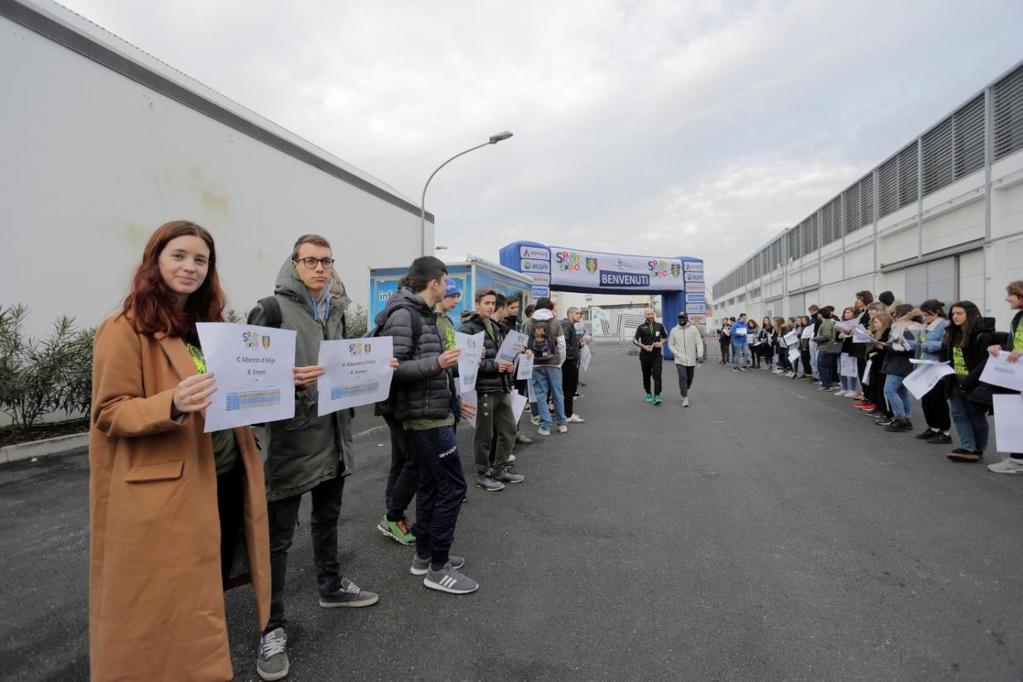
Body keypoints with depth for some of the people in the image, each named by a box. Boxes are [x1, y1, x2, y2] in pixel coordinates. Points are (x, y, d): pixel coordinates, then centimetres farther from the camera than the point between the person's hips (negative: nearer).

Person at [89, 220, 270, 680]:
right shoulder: (125, 330, -10)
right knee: (169, 605, 6)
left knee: (213, 586, 20)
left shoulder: (209, 323, 11)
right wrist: (171, 404, -31)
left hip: (226, 476, 7)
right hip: (165, 492, -7)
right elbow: (109, 413, -13)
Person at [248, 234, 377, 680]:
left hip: (333, 431, 7)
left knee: (327, 516, 23)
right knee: (278, 535, 3)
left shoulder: (336, 309, 11)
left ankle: (331, 587, 42)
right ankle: (274, 627, 18)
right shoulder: (273, 308, -10)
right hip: (290, 434, -6)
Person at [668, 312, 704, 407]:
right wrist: (677, 354, -8)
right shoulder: (674, 331, 3)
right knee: (683, 378, -12)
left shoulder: (693, 329, 0)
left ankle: (684, 391, 39)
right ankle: (685, 398, -7)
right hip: (679, 360, -1)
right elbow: (670, 345, 6)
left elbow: (699, 343, -3)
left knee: (689, 378, 13)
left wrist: (700, 355, -15)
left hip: (691, 360, 1)